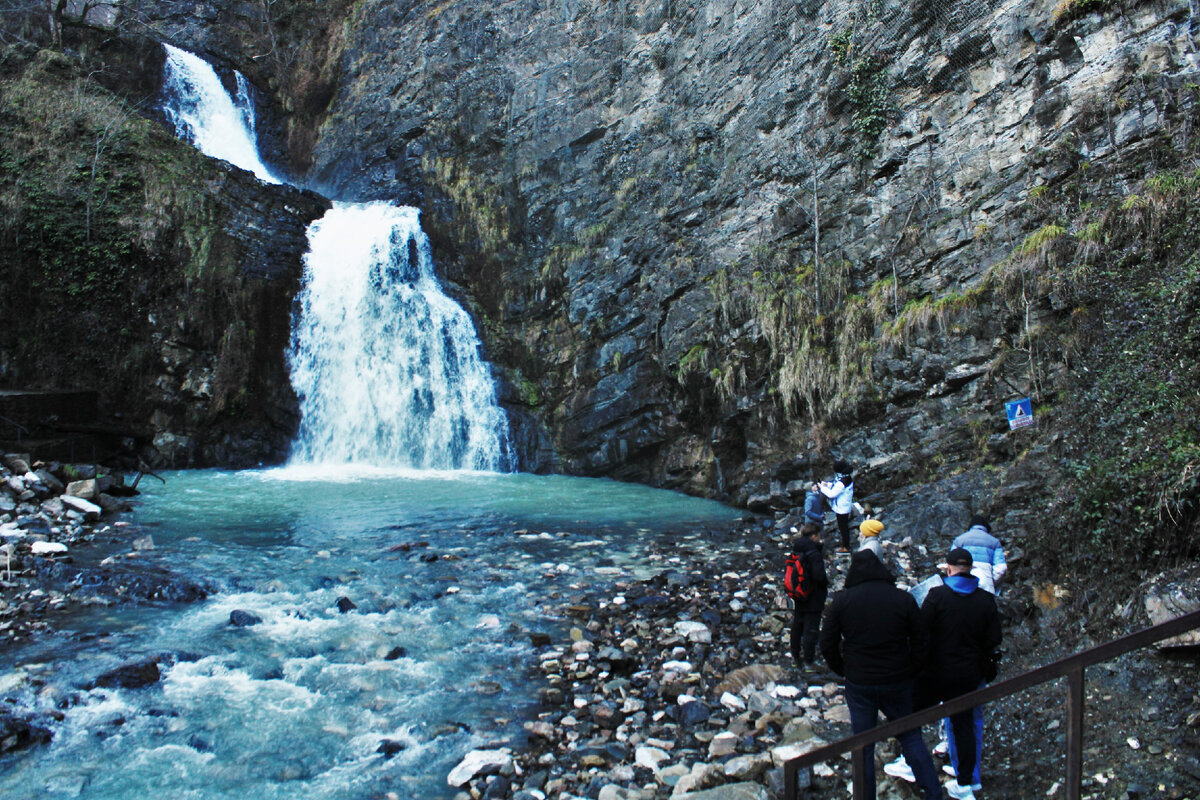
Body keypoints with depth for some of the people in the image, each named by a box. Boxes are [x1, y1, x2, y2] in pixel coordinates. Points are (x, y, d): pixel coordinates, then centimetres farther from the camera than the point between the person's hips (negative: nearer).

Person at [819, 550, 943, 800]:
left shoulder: (842, 601, -8)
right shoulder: (904, 599, -6)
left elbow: (828, 644, -4)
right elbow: (920, 643, -1)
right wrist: (908, 672, 11)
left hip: (858, 685, -1)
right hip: (897, 683, 1)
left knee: (862, 747, 10)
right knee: (911, 738, 18)